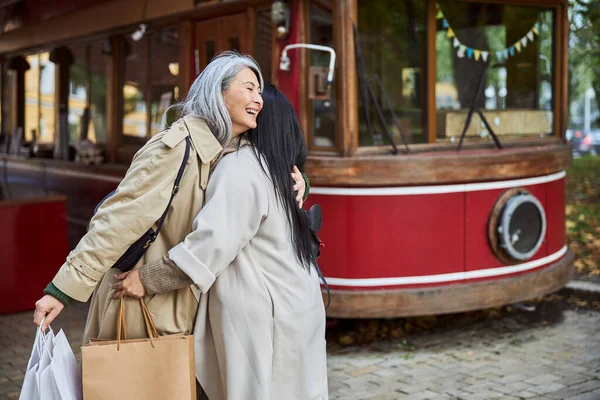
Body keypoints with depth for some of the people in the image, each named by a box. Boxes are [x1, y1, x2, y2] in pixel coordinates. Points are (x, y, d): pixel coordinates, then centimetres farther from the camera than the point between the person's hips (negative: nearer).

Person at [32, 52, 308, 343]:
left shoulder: (232, 154, 4)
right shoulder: (176, 147, -20)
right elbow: (118, 220, -23)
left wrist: (294, 183, -2)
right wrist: (63, 289, -25)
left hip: (182, 305, 8)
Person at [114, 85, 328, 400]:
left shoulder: (240, 167, -15)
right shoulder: (278, 168, 13)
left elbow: (214, 242, -23)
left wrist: (149, 279, -18)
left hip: (261, 314, -9)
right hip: (293, 304, 9)